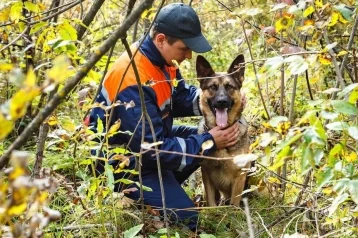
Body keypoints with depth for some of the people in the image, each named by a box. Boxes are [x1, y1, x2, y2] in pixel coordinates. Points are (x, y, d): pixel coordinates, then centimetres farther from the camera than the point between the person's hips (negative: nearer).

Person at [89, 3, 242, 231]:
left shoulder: (161, 59, -6)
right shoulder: (134, 81, -34)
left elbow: (181, 96, 6)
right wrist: (209, 142, -26)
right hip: (126, 162, -9)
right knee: (185, 218, -15)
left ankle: (164, 187, 13)